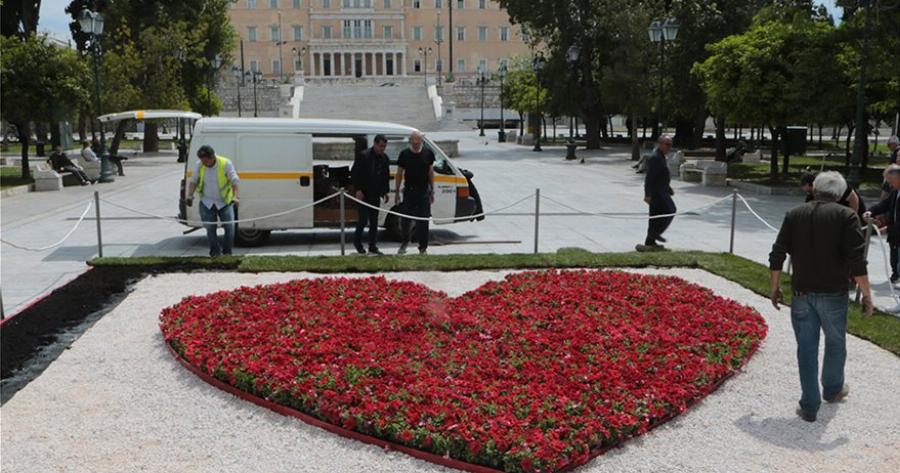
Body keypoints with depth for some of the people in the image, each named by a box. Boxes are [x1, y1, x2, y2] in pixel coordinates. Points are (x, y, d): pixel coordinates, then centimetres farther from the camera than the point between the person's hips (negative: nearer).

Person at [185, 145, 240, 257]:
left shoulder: (226, 164, -15)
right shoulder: (199, 165, -5)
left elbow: (235, 181, -15)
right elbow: (193, 181, 6)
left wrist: (234, 196, -28)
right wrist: (190, 195, -7)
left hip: (225, 202, -2)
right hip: (207, 202, 2)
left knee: (229, 226, -4)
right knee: (210, 227, 1)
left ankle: (227, 251, 11)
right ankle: (215, 251, 12)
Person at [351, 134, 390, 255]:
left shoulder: (384, 158, 7)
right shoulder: (363, 156, -11)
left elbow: (386, 176, 15)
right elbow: (354, 173, -11)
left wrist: (385, 192, 8)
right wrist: (358, 190, -15)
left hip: (375, 195, 6)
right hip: (363, 194, -6)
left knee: (374, 222, 8)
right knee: (363, 220, -4)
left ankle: (373, 247, 14)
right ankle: (357, 242, 17)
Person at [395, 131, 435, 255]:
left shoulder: (428, 153, 3)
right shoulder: (404, 154, 0)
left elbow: (431, 172, 10)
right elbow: (399, 173, 6)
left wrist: (432, 191, 8)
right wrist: (397, 192, 4)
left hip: (424, 191, 0)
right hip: (409, 191, 0)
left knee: (423, 221, 0)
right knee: (405, 219, 4)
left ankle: (423, 248, 9)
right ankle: (404, 242, 28)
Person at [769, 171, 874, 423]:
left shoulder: (794, 215, 3)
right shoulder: (846, 216, -6)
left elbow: (777, 255, 2)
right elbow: (857, 261, -13)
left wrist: (774, 288, 11)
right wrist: (867, 295, -7)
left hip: (801, 293, 2)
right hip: (833, 294, -2)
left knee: (806, 348, 7)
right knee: (835, 343, 20)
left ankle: (809, 406, 9)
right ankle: (833, 390, 40)